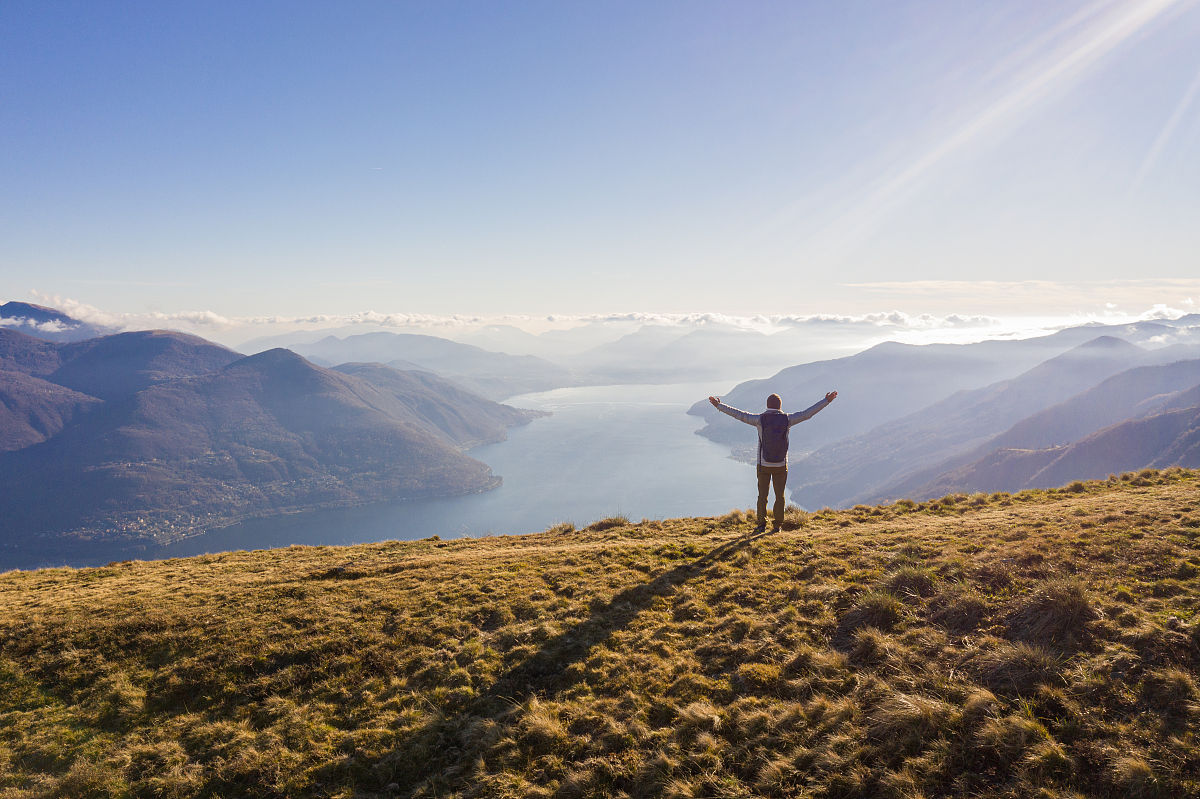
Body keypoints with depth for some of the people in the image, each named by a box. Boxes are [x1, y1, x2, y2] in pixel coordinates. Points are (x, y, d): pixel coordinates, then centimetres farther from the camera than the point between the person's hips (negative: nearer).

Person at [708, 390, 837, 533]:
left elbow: (738, 414, -5)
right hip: (781, 466, 1)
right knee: (779, 496, 12)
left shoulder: (760, 419, -10)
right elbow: (807, 413, -1)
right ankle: (777, 525, 14)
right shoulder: (787, 419, -7)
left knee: (762, 496, 11)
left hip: (763, 465, -1)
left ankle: (761, 525, 10)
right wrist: (827, 401, 8)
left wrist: (718, 405, 4)